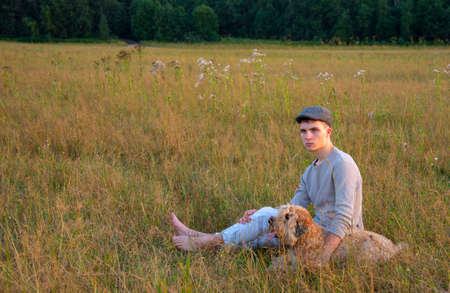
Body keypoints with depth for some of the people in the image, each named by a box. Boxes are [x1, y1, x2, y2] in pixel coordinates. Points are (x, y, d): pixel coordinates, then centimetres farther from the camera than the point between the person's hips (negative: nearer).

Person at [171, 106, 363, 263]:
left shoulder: (342, 163, -18)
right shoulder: (310, 172, 13)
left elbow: (344, 216, -25)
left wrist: (322, 257, -34)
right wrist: (256, 214, -9)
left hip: (339, 241, -8)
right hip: (321, 231, 8)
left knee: (267, 218, -12)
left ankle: (207, 241, -3)